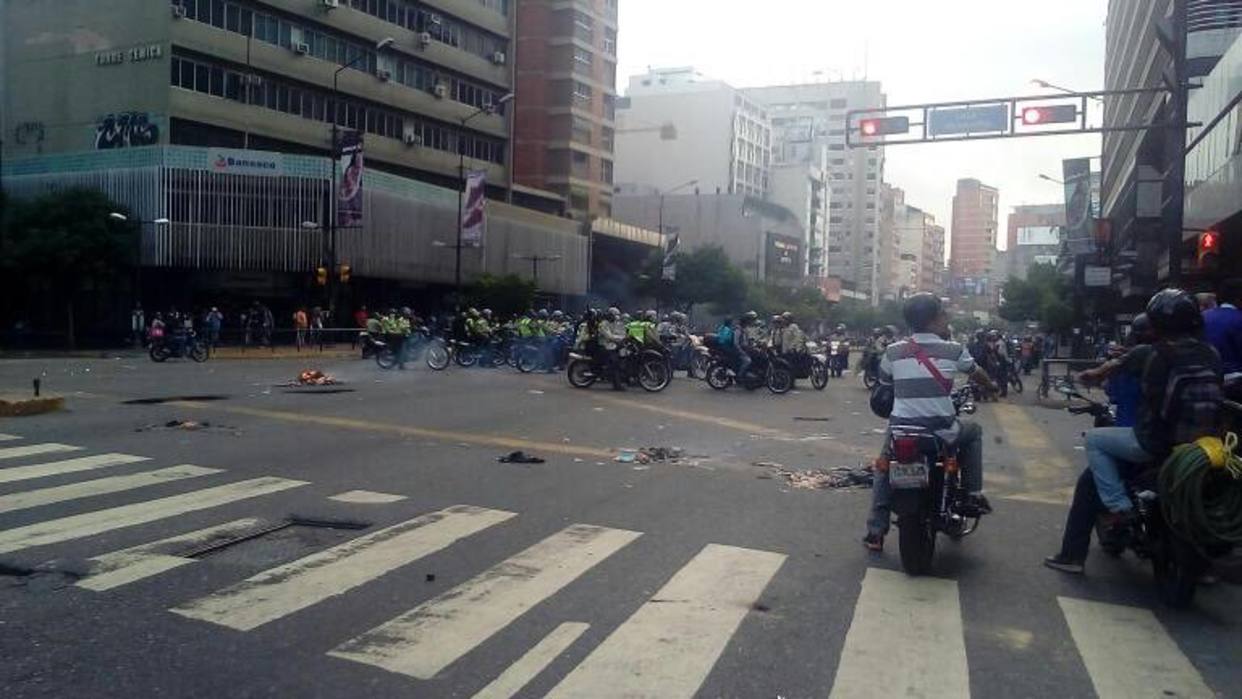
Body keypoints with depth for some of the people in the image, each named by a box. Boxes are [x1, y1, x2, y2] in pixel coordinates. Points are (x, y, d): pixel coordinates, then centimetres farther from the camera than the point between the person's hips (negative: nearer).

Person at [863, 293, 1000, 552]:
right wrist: (992, 385, 41)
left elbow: (882, 381, 17)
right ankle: (973, 496, 24)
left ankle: (875, 531, 17)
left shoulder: (893, 351, 2)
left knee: (884, 470, 27)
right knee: (973, 432, 30)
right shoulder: (953, 350, 0)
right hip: (941, 432, -1)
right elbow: (976, 373, 18)